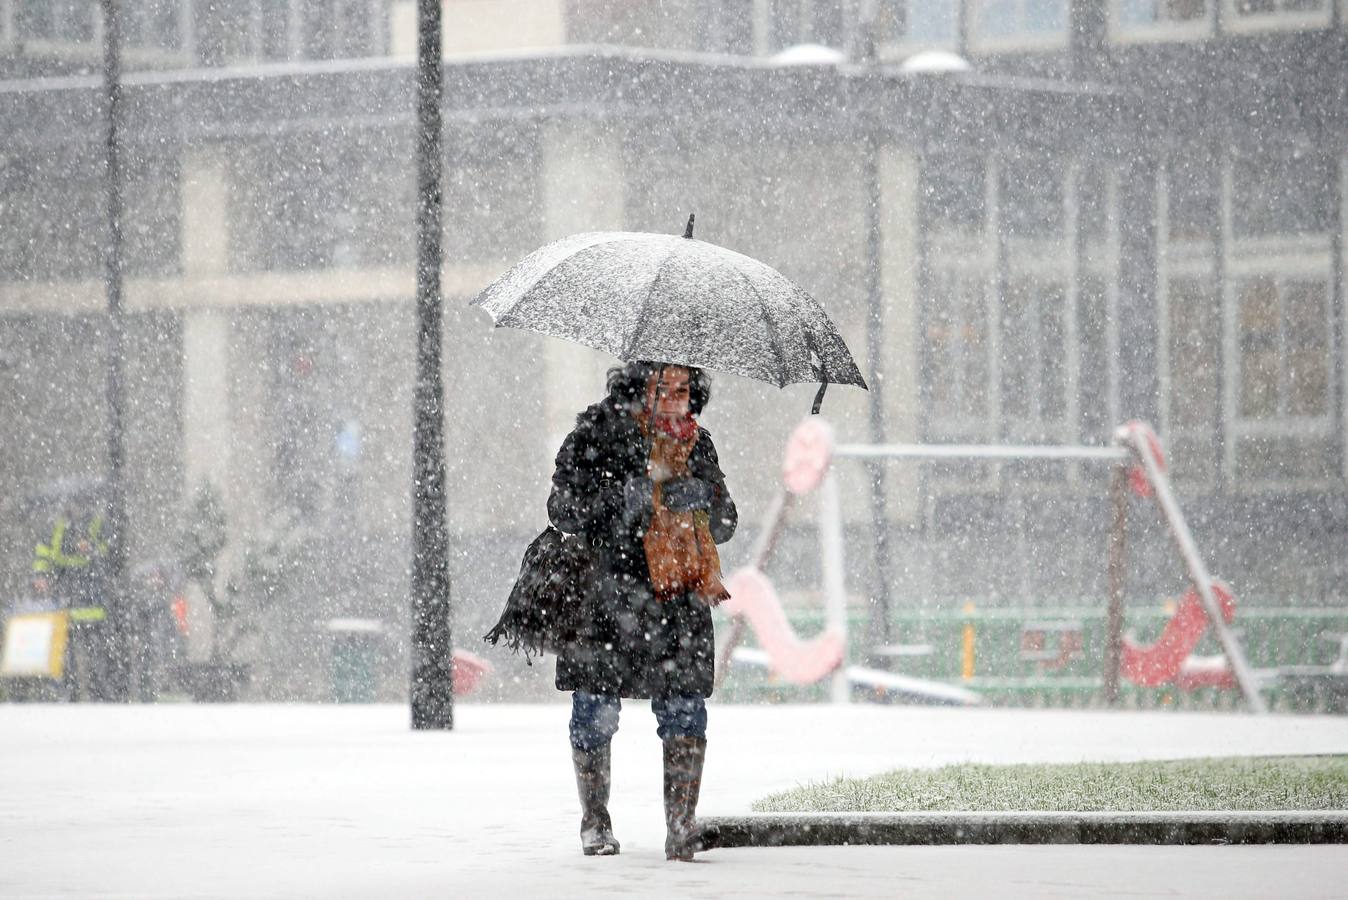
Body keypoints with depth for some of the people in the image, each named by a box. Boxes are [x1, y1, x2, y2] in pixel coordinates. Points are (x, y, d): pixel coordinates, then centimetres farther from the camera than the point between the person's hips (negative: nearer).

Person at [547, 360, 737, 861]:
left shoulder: (695, 443, 12)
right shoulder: (597, 434, -2)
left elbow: (724, 523, 14)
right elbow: (564, 510, -11)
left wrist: (698, 497, -9)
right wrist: (638, 492, -20)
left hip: (677, 601, 3)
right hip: (605, 598, -3)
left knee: (685, 710, -7)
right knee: (596, 712, 3)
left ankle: (682, 825, -4)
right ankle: (595, 821, 20)